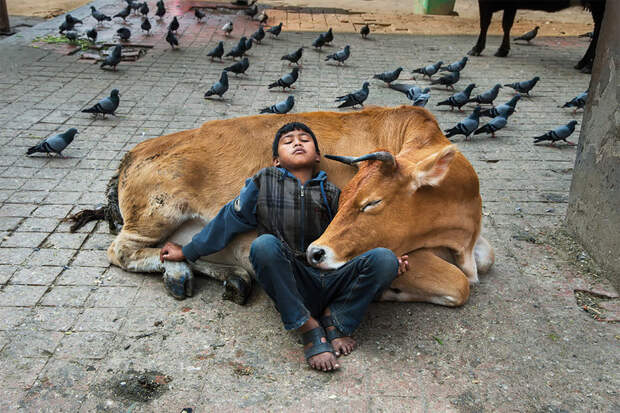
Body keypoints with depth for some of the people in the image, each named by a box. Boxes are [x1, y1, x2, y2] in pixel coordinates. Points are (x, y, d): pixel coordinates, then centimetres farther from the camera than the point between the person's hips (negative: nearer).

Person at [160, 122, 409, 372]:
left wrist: (392, 262, 3)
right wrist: (187, 252, 21)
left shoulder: (331, 194, 13)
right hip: (290, 288, -1)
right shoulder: (265, 182, 10)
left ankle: (336, 319, -6)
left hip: (332, 280, 2)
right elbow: (230, 219, 16)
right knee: (264, 245, -32)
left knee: (384, 259, -22)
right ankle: (308, 328, -23)